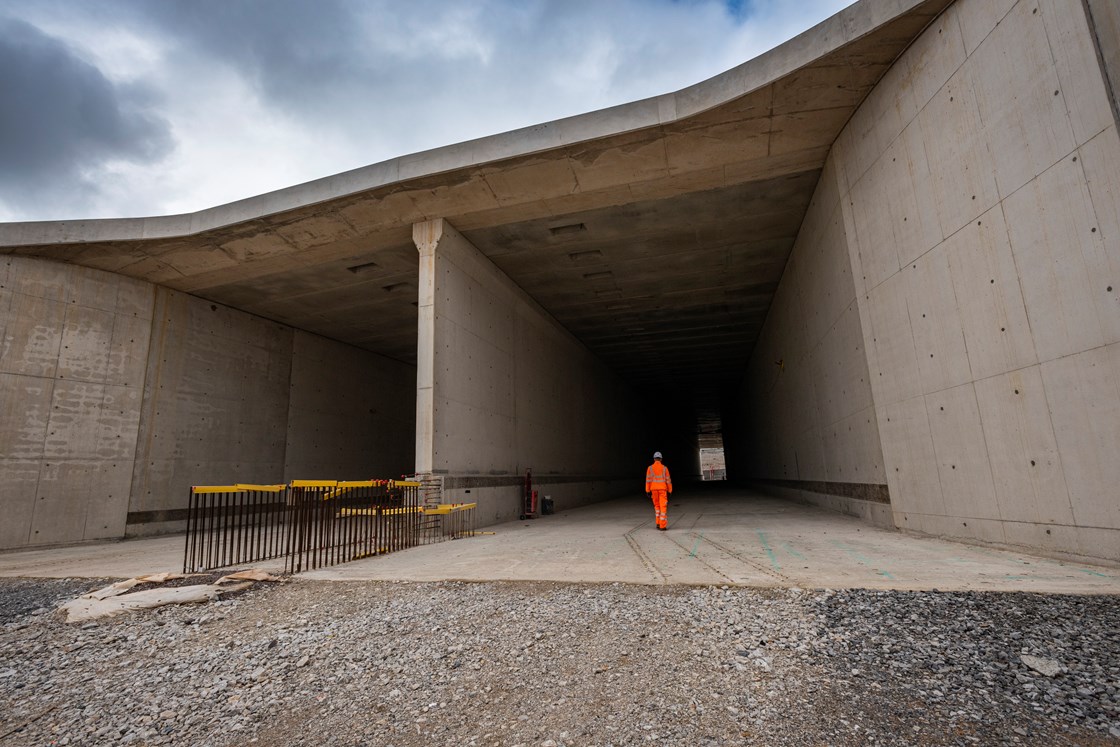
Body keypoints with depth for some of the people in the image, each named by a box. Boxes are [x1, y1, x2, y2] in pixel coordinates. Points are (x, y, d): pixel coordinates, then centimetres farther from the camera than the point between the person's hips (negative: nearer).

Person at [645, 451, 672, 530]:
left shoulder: (650, 468, -1)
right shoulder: (664, 468, -1)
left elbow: (648, 480, -4)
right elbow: (668, 480, 0)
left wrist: (647, 491, -2)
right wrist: (670, 491, 7)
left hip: (654, 489, 1)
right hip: (663, 489, -1)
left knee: (657, 506, 18)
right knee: (663, 507, 0)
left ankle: (658, 523, 13)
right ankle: (662, 526, -7)